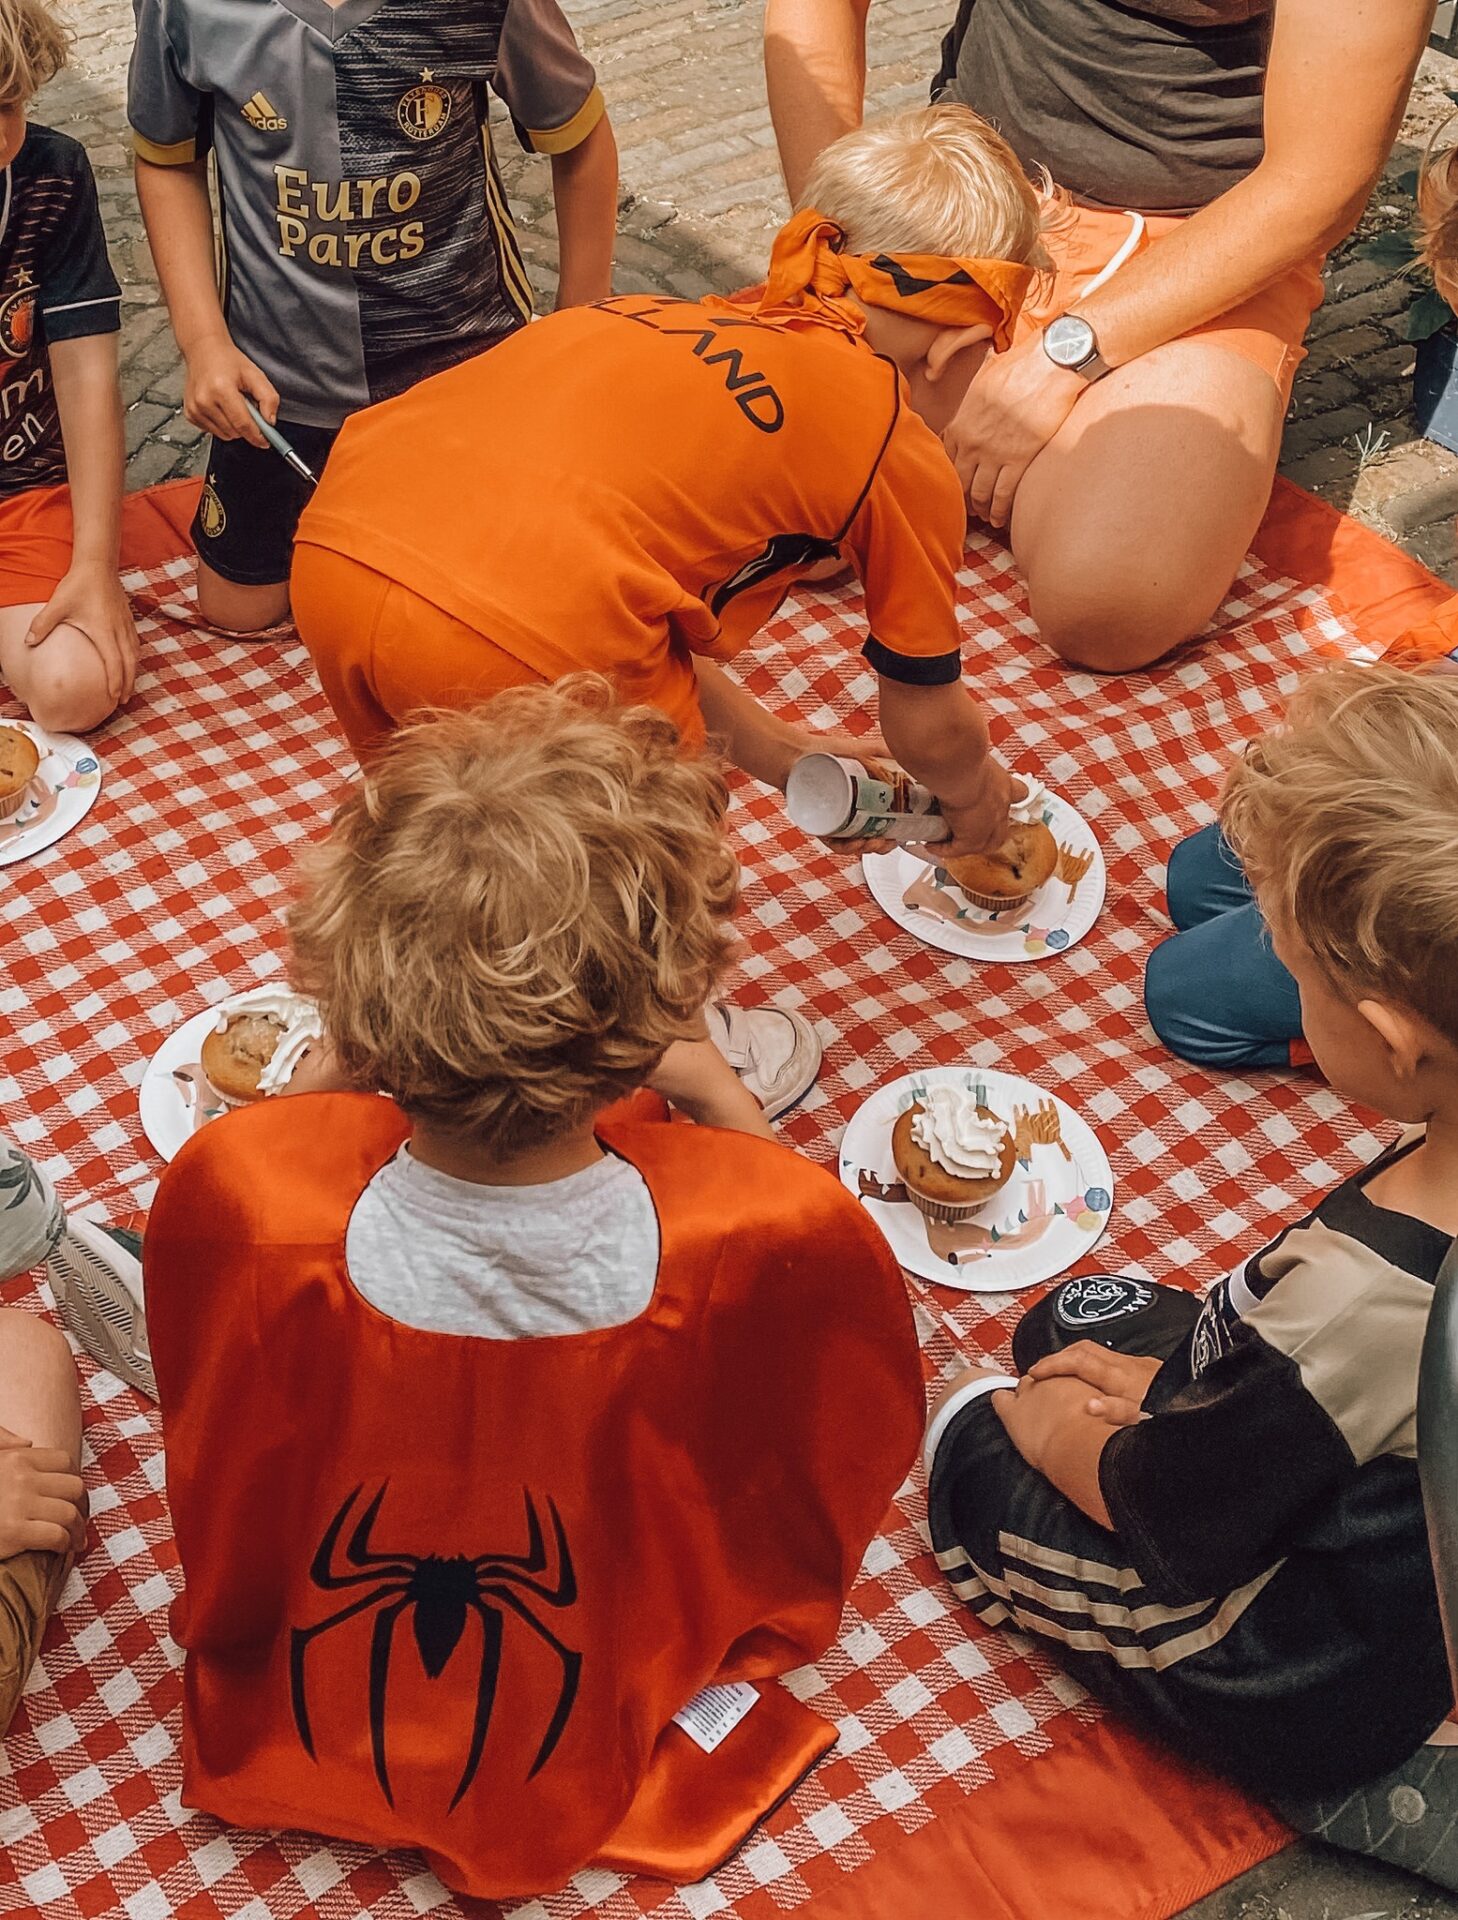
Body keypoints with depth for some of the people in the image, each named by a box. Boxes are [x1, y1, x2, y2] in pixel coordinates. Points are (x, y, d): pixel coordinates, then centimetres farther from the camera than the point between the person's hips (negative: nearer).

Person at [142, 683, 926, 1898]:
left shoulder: (234, 1194, -40)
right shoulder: (780, 1232, -42)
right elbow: (868, 1449, -15)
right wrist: (739, 1120, -7)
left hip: (301, 1738, 1)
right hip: (592, 1771, 0)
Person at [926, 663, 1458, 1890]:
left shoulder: (1350, 1303, -49)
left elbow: (1161, 1507, -25)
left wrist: (1053, 1424, -1)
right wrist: (1178, 1385, 2)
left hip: (1308, 1690, -8)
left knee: (977, 1450, 15)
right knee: (1076, 1314, 23)